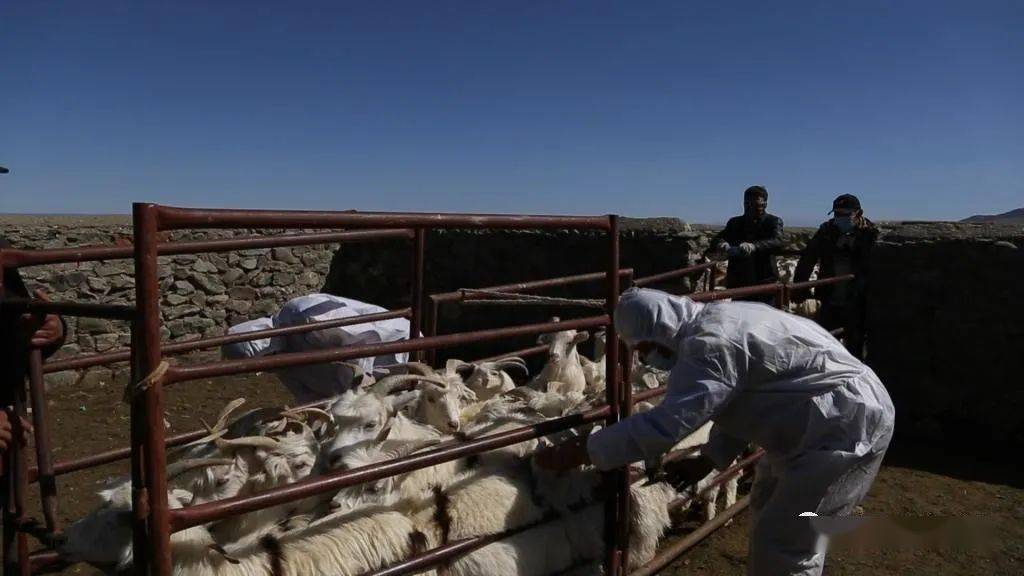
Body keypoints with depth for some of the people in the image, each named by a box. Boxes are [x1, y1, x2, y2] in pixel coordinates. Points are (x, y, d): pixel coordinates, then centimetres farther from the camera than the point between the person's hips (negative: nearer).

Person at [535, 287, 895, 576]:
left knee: (782, 545, -9)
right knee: (768, 507, 24)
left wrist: (580, 451, -27)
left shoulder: (707, 345, -26)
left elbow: (665, 422, -32)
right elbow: (738, 403, 14)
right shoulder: (718, 321, 7)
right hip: (839, 415, 11)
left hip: (848, 427, -11)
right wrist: (708, 460, 6)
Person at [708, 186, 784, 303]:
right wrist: (721, 244, -24)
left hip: (764, 283, -3)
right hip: (738, 283, 3)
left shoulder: (773, 221, 3)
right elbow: (715, 240, 2)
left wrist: (754, 246, -36)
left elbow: (777, 242, -16)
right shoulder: (735, 223, 13)